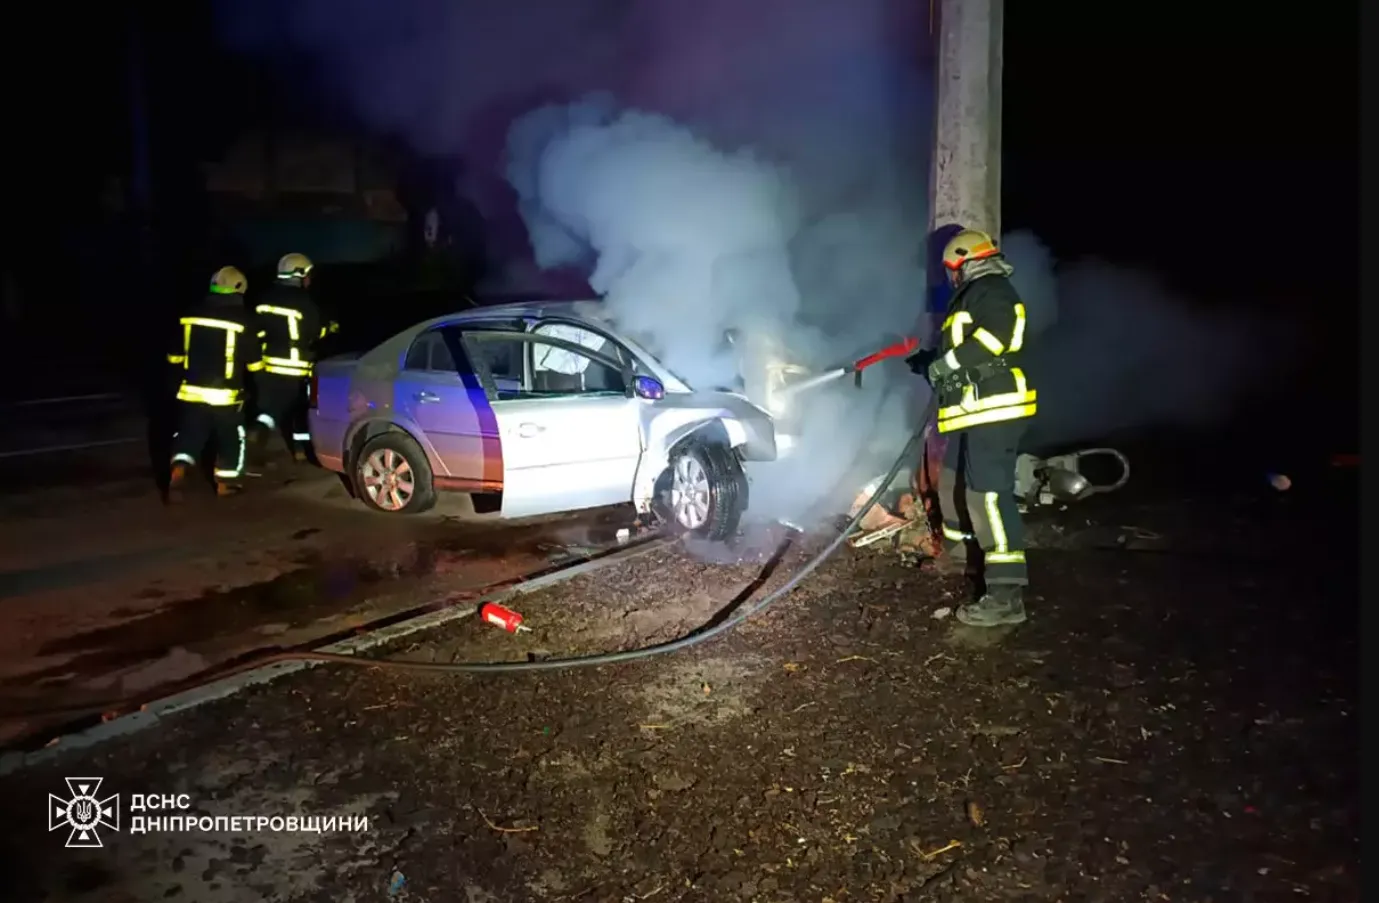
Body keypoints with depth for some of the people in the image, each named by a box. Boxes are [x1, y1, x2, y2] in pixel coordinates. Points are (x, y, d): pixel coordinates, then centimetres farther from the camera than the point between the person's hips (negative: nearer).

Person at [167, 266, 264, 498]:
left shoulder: (190, 316, 2)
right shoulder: (242, 320, -11)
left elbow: (175, 356, 11)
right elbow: (254, 363, -4)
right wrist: (259, 363, 19)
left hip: (192, 391, 3)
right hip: (226, 395, -3)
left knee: (189, 435, 11)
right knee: (230, 438, 16)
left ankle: (178, 470, -12)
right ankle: (225, 483, 23)